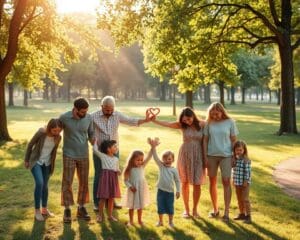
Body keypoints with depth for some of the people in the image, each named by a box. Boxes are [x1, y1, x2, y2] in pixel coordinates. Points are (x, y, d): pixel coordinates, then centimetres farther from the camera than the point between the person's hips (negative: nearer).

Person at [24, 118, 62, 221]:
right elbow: (30, 145, -11)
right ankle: (37, 211, -8)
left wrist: (52, 164, 12)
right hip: (36, 161, -4)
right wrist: (26, 160, -4)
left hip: (47, 163, 4)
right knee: (39, 183, -18)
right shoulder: (41, 133, -25)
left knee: (45, 185, 9)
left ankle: (44, 209, 24)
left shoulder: (58, 137, -12)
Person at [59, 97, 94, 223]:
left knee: (84, 182, 8)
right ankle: (67, 210, 10)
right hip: (69, 155, -3)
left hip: (84, 155, 3)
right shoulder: (64, 118, -14)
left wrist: (94, 141, -9)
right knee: (67, 182, -1)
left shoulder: (88, 118, -6)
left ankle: (81, 208, 21)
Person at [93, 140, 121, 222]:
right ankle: (100, 215, 11)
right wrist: (95, 141, 5)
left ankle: (110, 215, 19)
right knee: (103, 197, -2)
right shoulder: (103, 156, 0)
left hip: (113, 178, 4)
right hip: (105, 177, -4)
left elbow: (117, 168, 15)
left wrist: (119, 171, -8)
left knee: (111, 197, 9)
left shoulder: (116, 159, 12)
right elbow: (95, 149, -8)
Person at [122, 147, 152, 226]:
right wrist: (130, 186, -24)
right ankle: (131, 221, 26)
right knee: (131, 206, 11)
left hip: (142, 189, 3)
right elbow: (126, 180, -9)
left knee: (140, 205, 15)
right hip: (133, 189, -3)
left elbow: (149, 157, -17)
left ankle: (139, 220, 32)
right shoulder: (129, 169, -14)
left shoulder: (142, 166, -7)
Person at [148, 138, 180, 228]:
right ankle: (160, 221, 25)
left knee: (170, 207, 8)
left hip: (170, 191, -1)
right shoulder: (161, 166, -2)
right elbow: (155, 157, -13)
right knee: (160, 207, 9)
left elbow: (177, 181, 1)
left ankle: (170, 222, 26)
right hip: (161, 190, 1)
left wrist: (178, 191, -3)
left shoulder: (174, 170, -4)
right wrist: (153, 147, -24)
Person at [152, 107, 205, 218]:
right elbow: (166, 124, -12)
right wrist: (153, 120, -25)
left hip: (198, 156, -1)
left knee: (197, 183, 1)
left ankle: (195, 209, 19)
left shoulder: (202, 124, -6)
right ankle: (186, 209, 22)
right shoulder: (182, 125, -3)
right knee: (185, 183, 8)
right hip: (185, 155, 1)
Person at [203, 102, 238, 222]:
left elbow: (234, 140, 0)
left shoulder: (230, 122, -3)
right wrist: (205, 157, 1)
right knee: (212, 182, 9)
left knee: (226, 182, -5)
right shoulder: (209, 123, 1)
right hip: (211, 155, 3)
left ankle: (226, 212, 1)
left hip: (226, 156, -2)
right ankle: (215, 209, 24)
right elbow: (205, 140, 5)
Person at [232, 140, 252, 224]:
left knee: (245, 199, -5)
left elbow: (247, 171, -17)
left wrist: (246, 181, -18)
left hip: (244, 183, -7)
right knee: (239, 199, 15)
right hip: (237, 183, 8)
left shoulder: (246, 160, -15)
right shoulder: (235, 159, 8)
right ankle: (242, 214, 28)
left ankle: (248, 215, 3)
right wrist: (234, 180, 15)